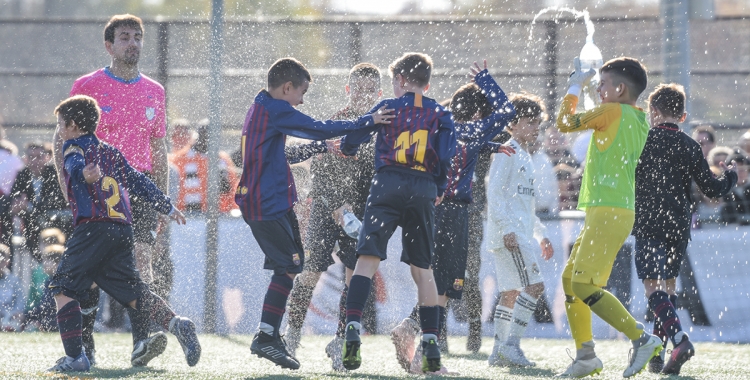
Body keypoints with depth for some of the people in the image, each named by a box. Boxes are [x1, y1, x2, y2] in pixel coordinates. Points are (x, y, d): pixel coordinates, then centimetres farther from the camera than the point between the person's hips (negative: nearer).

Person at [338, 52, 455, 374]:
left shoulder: (387, 107, 11)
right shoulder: (440, 114, 14)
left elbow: (351, 141, 13)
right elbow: (446, 154, 2)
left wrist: (347, 149, 37)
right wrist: (441, 188, 18)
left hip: (388, 185, -2)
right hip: (424, 190, 2)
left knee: (368, 259, -9)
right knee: (423, 268, 9)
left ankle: (352, 329, -26)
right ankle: (431, 343, 4)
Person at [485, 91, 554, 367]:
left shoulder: (525, 157, 22)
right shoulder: (508, 153, -8)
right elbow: (495, 193, -16)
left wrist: (540, 234, 27)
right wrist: (507, 229, -24)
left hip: (522, 234, 10)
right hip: (509, 234, -10)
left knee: (510, 292, 9)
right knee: (534, 285, -16)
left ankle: (499, 351, 11)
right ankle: (510, 345, -17)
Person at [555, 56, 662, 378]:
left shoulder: (613, 112, -11)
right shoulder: (637, 120, 14)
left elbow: (565, 123, -4)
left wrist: (575, 88, 10)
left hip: (609, 212, -10)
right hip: (605, 211, 10)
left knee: (584, 285, -14)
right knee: (570, 279, 13)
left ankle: (642, 339, -18)